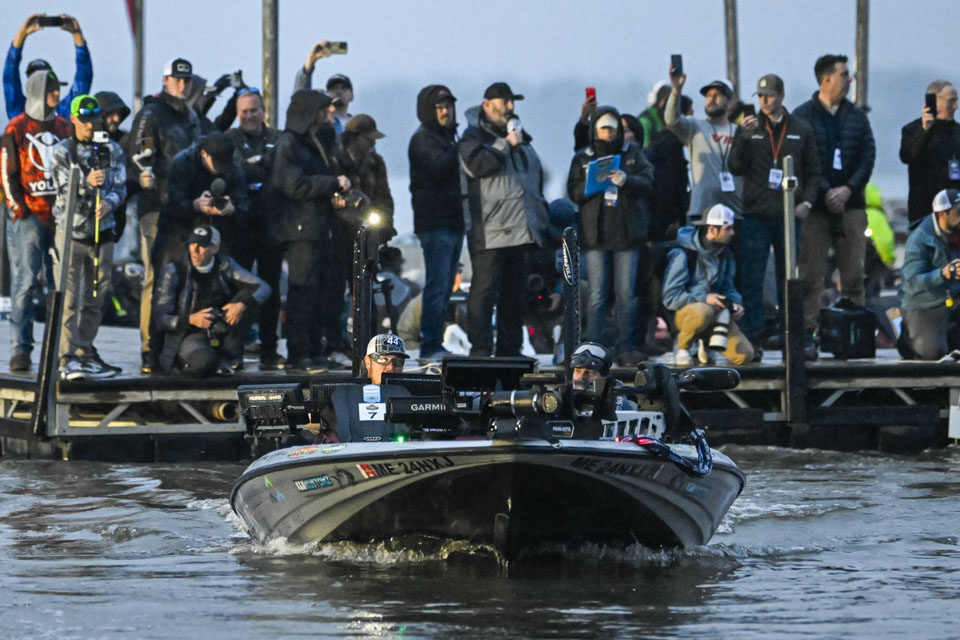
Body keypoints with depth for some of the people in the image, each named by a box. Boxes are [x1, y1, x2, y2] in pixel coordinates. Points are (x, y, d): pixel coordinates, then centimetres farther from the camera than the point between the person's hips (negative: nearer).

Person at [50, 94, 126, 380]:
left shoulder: (113, 151, 8)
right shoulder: (62, 152, 0)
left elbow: (120, 186, 2)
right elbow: (65, 190, -9)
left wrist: (110, 203, -20)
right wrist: (87, 183, -28)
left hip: (102, 231, 3)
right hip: (71, 230, -3)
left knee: (95, 299, 8)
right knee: (68, 298, -9)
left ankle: (86, 354, 18)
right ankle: (68, 358, -12)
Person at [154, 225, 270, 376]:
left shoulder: (224, 266, 2)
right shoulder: (173, 272, -7)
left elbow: (263, 288, -6)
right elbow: (161, 319, -8)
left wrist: (242, 305, -27)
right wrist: (190, 319, -26)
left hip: (222, 334, 5)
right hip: (189, 336, -4)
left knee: (247, 297, -15)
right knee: (203, 363, -40)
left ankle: (229, 357, -9)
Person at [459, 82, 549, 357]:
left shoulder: (520, 137, 22)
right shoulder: (474, 135, 0)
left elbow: (536, 176, 29)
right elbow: (476, 164, -20)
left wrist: (541, 215, 23)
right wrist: (506, 145, -16)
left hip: (523, 230, 7)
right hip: (490, 230, -7)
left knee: (514, 293, 9)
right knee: (485, 290, -9)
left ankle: (510, 349, 13)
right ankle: (480, 349, -9)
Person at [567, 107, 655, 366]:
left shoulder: (633, 154, 11)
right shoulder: (583, 158, 11)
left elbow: (647, 183, 0)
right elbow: (574, 192, 3)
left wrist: (626, 180, -20)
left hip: (627, 234, 0)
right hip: (595, 233, 0)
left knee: (626, 293, 0)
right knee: (597, 294, -4)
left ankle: (626, 348, 4)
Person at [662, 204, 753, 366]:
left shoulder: (725, 255, 9)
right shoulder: (683, 254, -13)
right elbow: (670, 297, -16)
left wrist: (735, 302, -4)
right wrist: (704, 298, -24)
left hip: (716, 313, 6)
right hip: (684, 311, -6)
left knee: (744, 354, -14)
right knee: (703, 312, -43)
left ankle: (706, 343, 16)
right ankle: (682, 346, -11)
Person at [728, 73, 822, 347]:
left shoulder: (801, 130, 10)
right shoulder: (750, 128, 8)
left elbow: (812, 171, 13)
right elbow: (735, 168, 0)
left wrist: (806, 201, -1)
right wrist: (744, 138, -14)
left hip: (788, 215, 1)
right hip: (755, 214, -1)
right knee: (751, 280, -6)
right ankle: (751, 338, -6)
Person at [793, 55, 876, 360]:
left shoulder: (857, 117, 13)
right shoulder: (802, 116, 2)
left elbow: (868, 156, 6)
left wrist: (848, 189, -8)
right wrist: (826, 191, -12)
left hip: (850, 205, 3)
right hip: (815, 207, -3)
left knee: (853, 275, 2)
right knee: (811, 276, -5)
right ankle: (807, 335, -4)